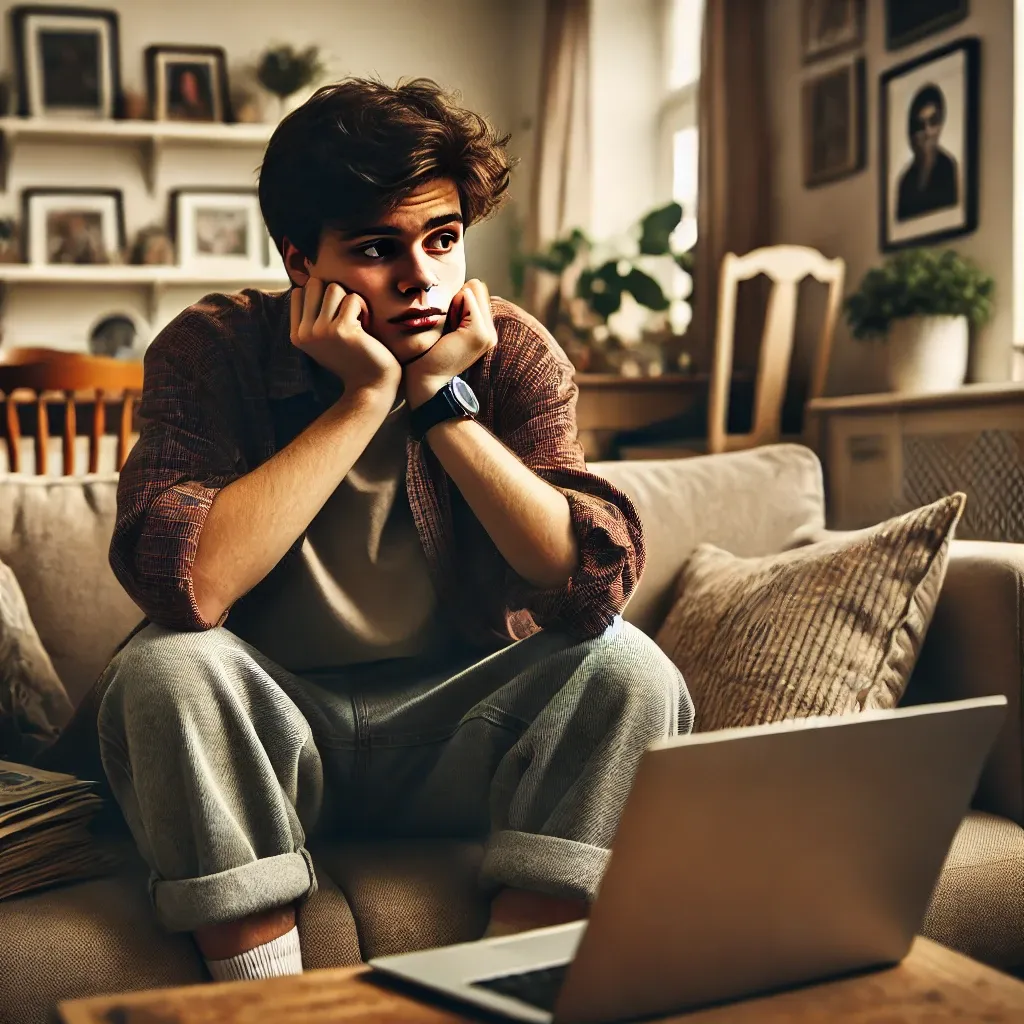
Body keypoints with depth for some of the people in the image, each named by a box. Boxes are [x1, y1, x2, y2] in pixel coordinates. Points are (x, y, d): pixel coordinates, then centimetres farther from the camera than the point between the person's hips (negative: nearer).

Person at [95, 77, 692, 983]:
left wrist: (441, 396, -23)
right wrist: (364, 396, -25)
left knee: (628, 668, -22)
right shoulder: (212, 352, -11)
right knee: (166, 668, -30)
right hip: (273, 731, -1)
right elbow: (184, 585, -29)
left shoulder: (515, 355, -7)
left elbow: (595, 586, -20)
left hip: (453, 731, 2)